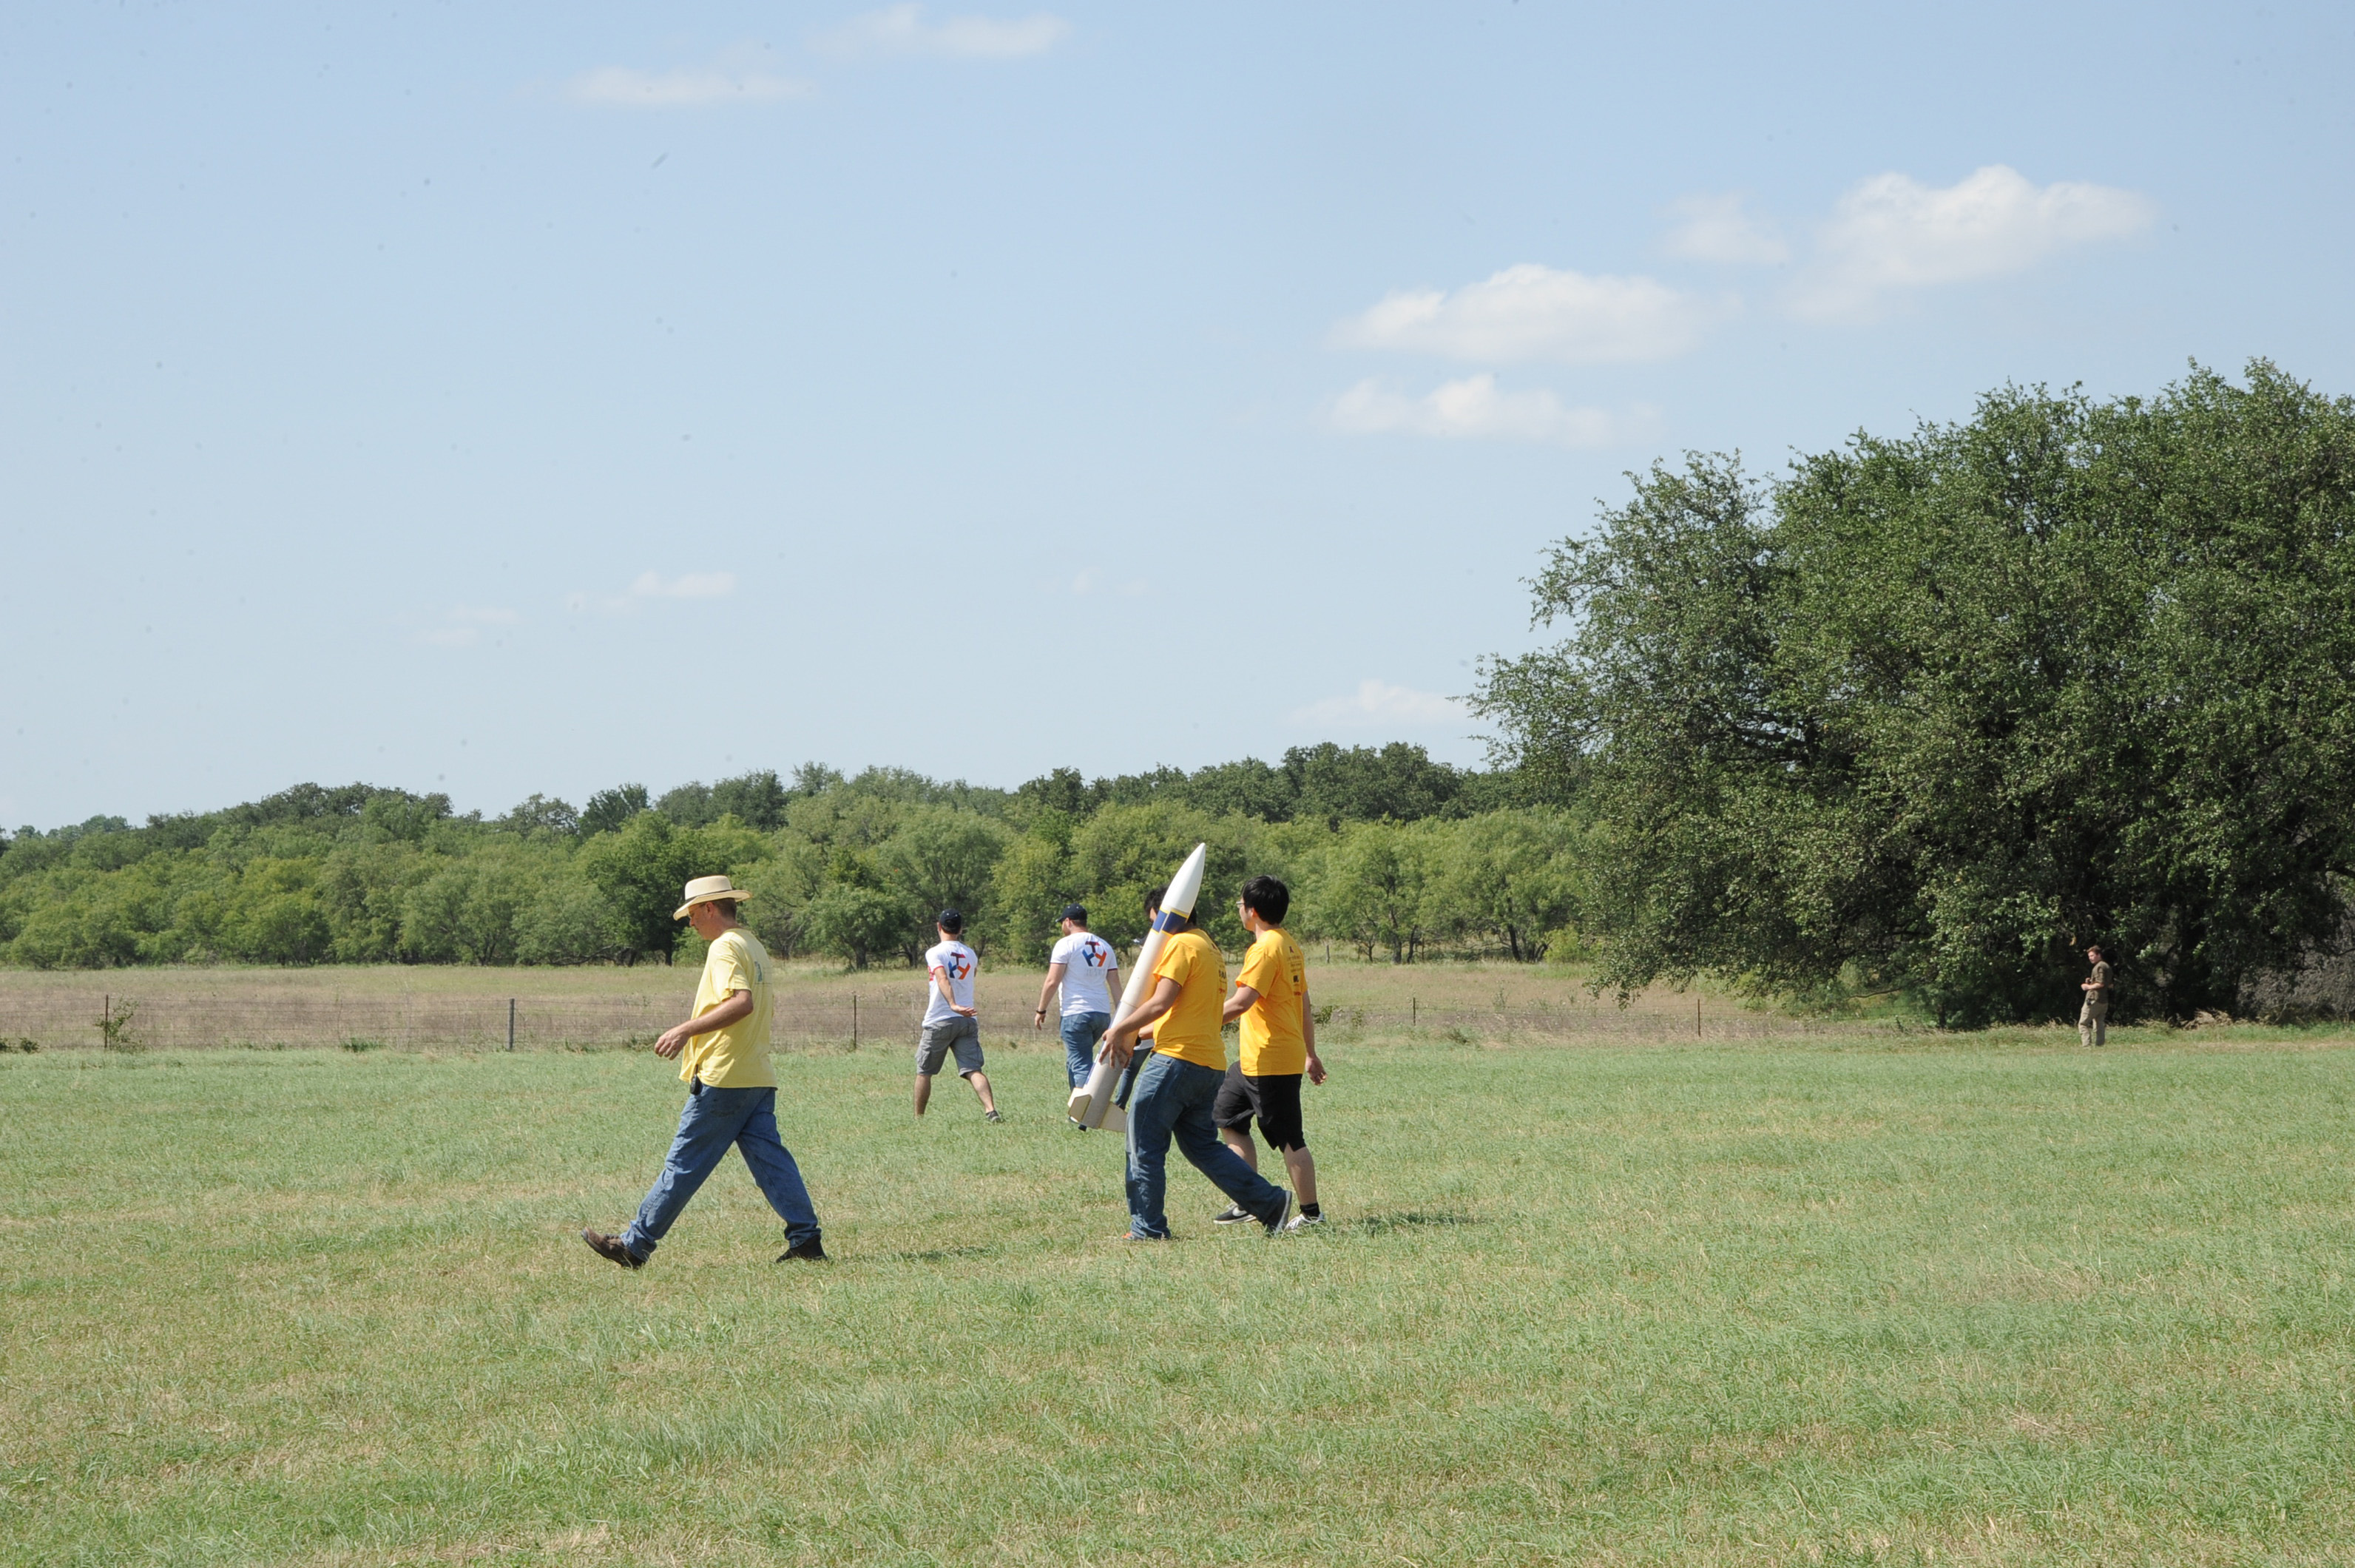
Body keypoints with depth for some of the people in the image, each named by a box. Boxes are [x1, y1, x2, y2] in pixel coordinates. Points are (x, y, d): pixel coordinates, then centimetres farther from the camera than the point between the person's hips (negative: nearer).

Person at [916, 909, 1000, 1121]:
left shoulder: (935, 953, -6)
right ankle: (991, 1109, -27)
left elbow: (943, 979, -22)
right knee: (973, 1069, -6)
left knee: (924, 1071, 10)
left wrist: (954, 1005, -34)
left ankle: (918, 1118, 15)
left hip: (939, 1021, -4)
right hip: (968, 1022, 4)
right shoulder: (970, 955, 11)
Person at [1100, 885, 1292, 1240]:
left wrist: (1120, 1031, -6)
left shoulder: (1182, 945, -8)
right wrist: (1135, 1035, 23)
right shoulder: (1211, 949, 22)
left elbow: (1161, 1003, -17)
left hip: (1178, 1059, -9)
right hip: (1211, 1064, 9)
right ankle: (1270, 1202, 9)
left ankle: (1148, 1228, -1)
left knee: (1144, 1142, -2)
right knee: (1201, 1144, 15)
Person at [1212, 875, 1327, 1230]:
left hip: (1270, 1062, -10)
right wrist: (1310, 1054, 24)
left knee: (1289, 1139, -4)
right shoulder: (1291, 947, 13)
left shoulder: (1265, 949, -17)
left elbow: (1240, 1003, -26)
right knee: (1227, 1115, 16)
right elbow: (1304, 1005, 18)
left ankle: (1311, 1213, 2)